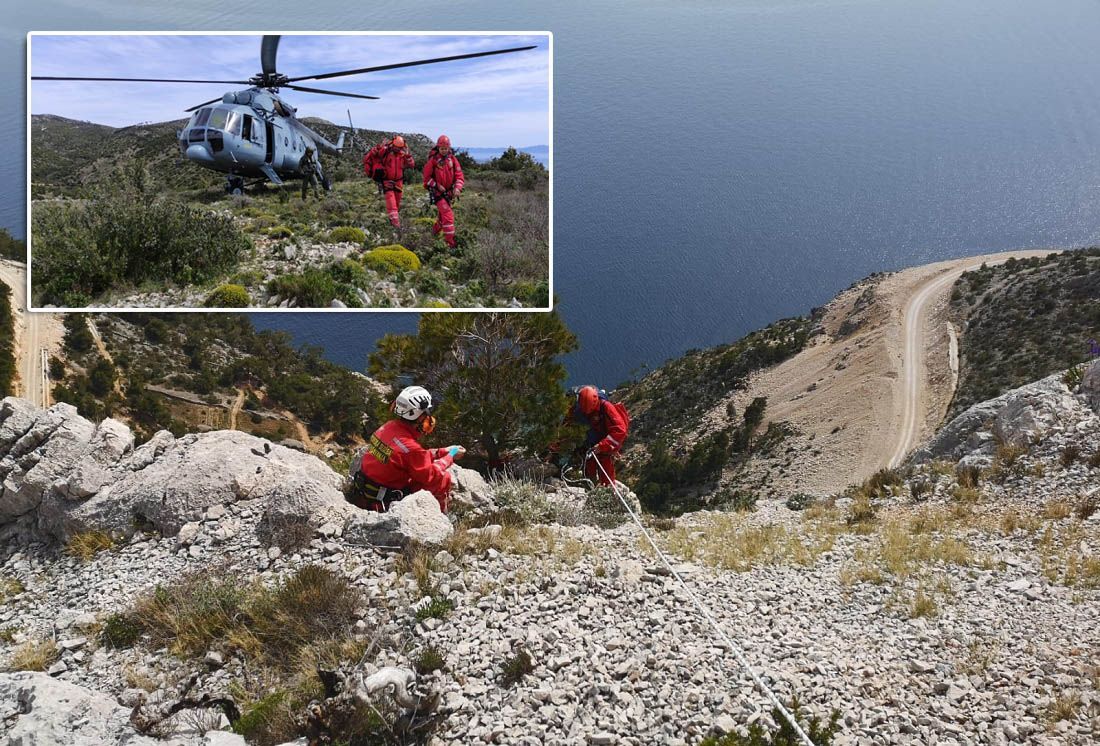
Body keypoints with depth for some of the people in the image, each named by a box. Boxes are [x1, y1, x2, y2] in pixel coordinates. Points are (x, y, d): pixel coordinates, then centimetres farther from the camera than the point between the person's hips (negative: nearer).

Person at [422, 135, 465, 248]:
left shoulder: (452, 159, 0)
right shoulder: (433, 160, -10)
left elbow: (459, 175, -3)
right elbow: (427, 177, -5)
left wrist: (458, 187, -20)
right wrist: (437, 185, -16)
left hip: (449, 192, 5)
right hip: (437, 192, -5)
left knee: (443, 214, 19)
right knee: (448, 214, -17)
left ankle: (435, 230, 47)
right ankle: (450, 242, -16)